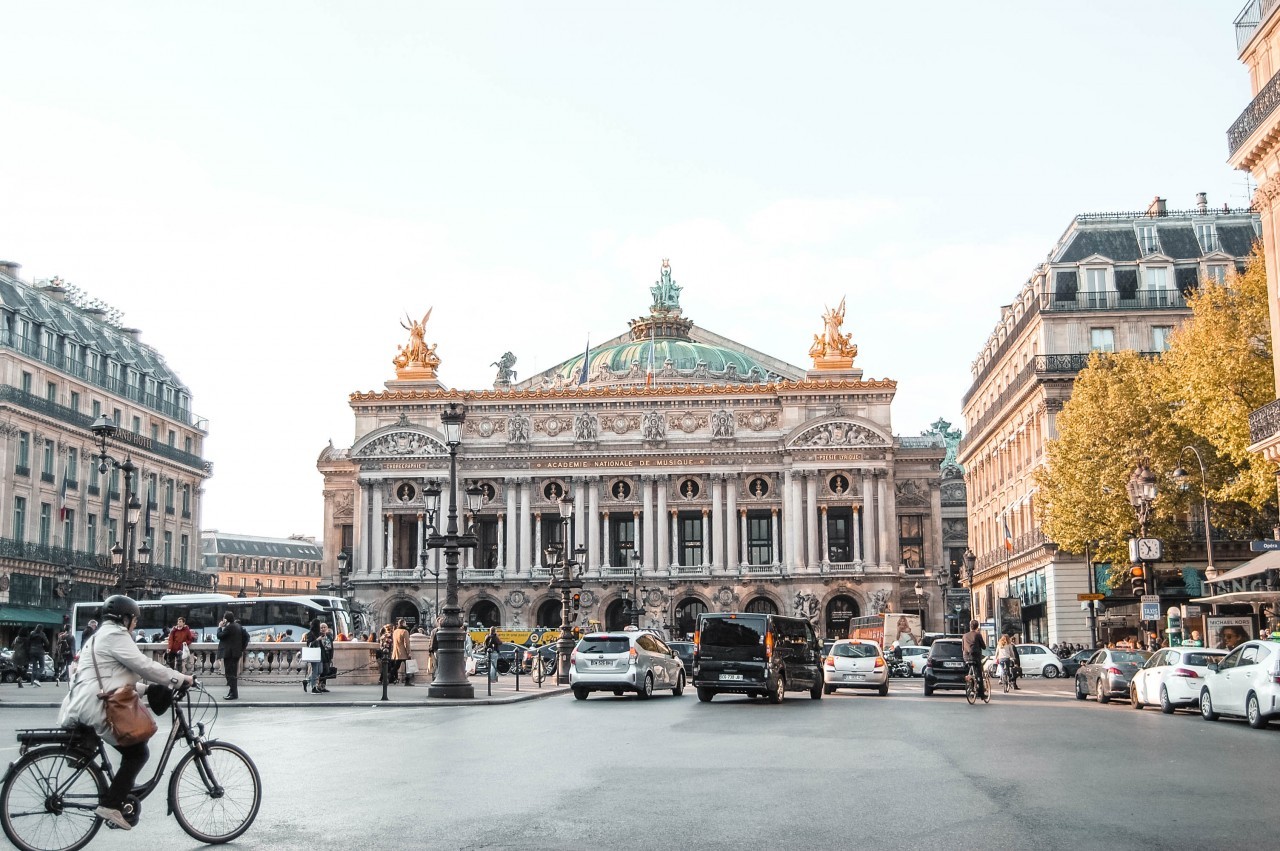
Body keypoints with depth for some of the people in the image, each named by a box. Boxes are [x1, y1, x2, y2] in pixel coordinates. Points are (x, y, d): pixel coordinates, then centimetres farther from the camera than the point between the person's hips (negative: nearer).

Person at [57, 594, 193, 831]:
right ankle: (110, 804, -12)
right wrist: (180, 679, -9)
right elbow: (144, 666, -15)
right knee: (137, 752, -8)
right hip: (97, 707, -11)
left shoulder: (101, 635, 25)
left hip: (85, 705, 11)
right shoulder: (115, 634, -9)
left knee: (132, 749, 14)